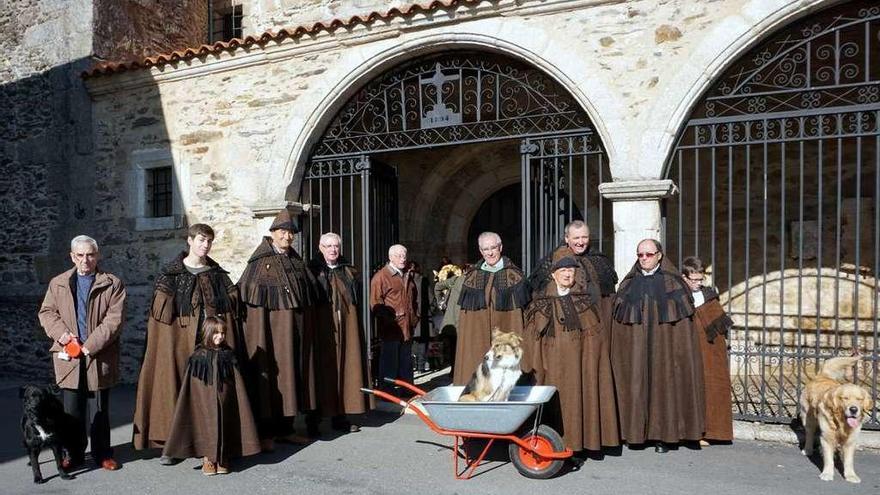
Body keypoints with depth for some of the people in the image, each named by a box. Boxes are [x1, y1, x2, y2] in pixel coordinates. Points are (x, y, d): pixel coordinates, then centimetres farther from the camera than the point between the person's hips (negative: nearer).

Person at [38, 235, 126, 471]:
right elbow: (46, 312, 10)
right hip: (68, 357, 2)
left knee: (99, 409, 7)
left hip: (99, 357, -2)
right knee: (71, 409, 8)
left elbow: (115, 319, -8)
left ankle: (102, 453, 19)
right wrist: (61, 333, -9)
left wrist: (90, 345, -15)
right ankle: (73, 454, 22)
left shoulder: (113, 284, -1)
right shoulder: (58, 283, 10)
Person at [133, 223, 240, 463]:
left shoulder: (218, 274, 10)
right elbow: (161, 311, 0)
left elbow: (232, 305, 9)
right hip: (179, 339, -2)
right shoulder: (170, 274, 3)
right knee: (174, 385, -2)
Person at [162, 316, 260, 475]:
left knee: (223, 424, 2)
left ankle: (222, 459, 15)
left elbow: (237, 384, 4)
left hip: (224, 399, 2)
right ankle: (207, 460, 11)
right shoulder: (199, 356, -3)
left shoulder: (228, 355, 2)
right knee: (207, 425, -3)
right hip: (205, 399, -1)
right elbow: (191, 387, 0)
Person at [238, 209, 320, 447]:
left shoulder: (297, 262, 14)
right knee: (268, 372, -2)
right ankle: (266, 431, 7)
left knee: (292, 370, 8)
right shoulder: (259, 261, -3)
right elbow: (245, 291, -8)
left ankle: (285, 428, 18)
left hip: (295, 327, 6)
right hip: (269, 324, -6)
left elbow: (312, 291, 17)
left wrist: (305, 327, 10)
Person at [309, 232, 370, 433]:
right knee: (324, 367, -5)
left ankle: (340, 415, 8)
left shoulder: (349, 271, 14)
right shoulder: (313, 270, 2)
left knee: (347, 365, 1)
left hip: (347, 324, 4)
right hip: (323, 324, -4)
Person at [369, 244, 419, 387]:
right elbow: (375, 303, -14)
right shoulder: (381, 276, -8)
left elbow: (414, 299, 26)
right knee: (389, 364, -1)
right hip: (390, 330, -7)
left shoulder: (408, 276, 17)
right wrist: (388, 318, -18)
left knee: (406, 365, 16)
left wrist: (415, 317, 16)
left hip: (407, 329, 7)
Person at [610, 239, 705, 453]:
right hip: (635, 348, 2)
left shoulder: (673, 281, 3)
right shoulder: (629, 283, 11)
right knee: (636, 384, 1)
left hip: (663, 346, -2)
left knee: (662, 383, 0)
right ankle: (636, 431, 10)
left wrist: (680, 352, -7)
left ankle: (663, 435, 10)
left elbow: (682, 319, 0)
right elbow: (618, 318, 11)